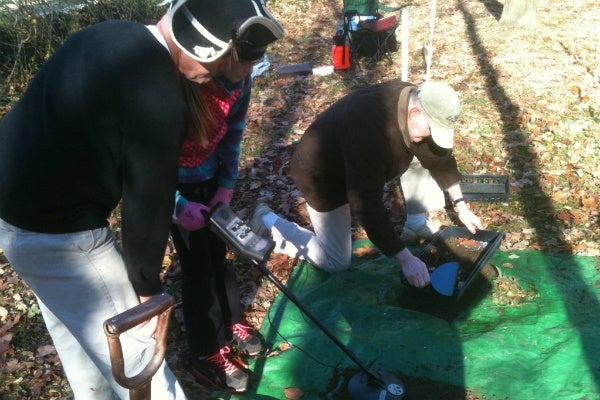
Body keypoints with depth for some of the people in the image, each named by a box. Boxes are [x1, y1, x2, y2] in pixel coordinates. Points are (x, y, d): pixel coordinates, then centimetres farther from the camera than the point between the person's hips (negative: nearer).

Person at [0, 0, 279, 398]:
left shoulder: (111, 34, 1)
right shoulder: (160, 100, -27)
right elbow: (147, 200, -19)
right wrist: (146, 286, -5)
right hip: (56, 231, -10)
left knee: (74, 327, 28)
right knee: (131, 346, 6)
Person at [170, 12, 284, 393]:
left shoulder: (240, 79, -13)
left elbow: (233, 132, 2)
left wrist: (227, 185, -4)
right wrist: (179, 206, -31)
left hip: (210, 175, 6)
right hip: (173, 180, -6)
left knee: (219, 250, 16)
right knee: (197, 263, -1)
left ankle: (231, 323, 37)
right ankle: (206, 354, 16)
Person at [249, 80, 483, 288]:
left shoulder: (416, 102, -16)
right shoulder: (370, 132, -42)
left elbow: (439, 155, 2)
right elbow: (368, 207, -39)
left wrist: (461, 205, 2)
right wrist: (405, 259, -36)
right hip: (322, 174, -8)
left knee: (425, 152, 4)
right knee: (337, 263, -1)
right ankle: (269, 223, 10)